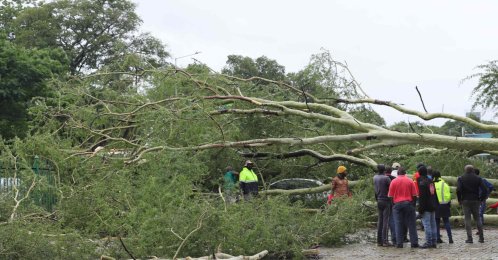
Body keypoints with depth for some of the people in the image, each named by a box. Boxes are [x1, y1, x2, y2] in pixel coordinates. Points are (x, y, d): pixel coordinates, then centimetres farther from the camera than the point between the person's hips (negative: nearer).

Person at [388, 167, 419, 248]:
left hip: (397, 204, 0)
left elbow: (390, 196, 0)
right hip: (408, 203, 0)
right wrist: (414, 204, 11)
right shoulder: (410, 181, 1)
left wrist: (393, 204, 12)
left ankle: (399, 243, -1)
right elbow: (414, 195, -1)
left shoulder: (393, 182, 1)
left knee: (398, 224, 2)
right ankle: (414, 242, 4)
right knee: (411, 224, 5)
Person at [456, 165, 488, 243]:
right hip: (475, 201, 2)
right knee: (477, 218, 11)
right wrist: (482, 199, 4)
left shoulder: (460, 179, -1)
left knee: (467, 219, 0)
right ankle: (481, 237, 10)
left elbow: (458, 190, -14)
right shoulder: (478, 178, 4)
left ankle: (469, 238, -5)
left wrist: (459, 200, -4)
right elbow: (485, 189, -5)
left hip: (465, 201, -2)